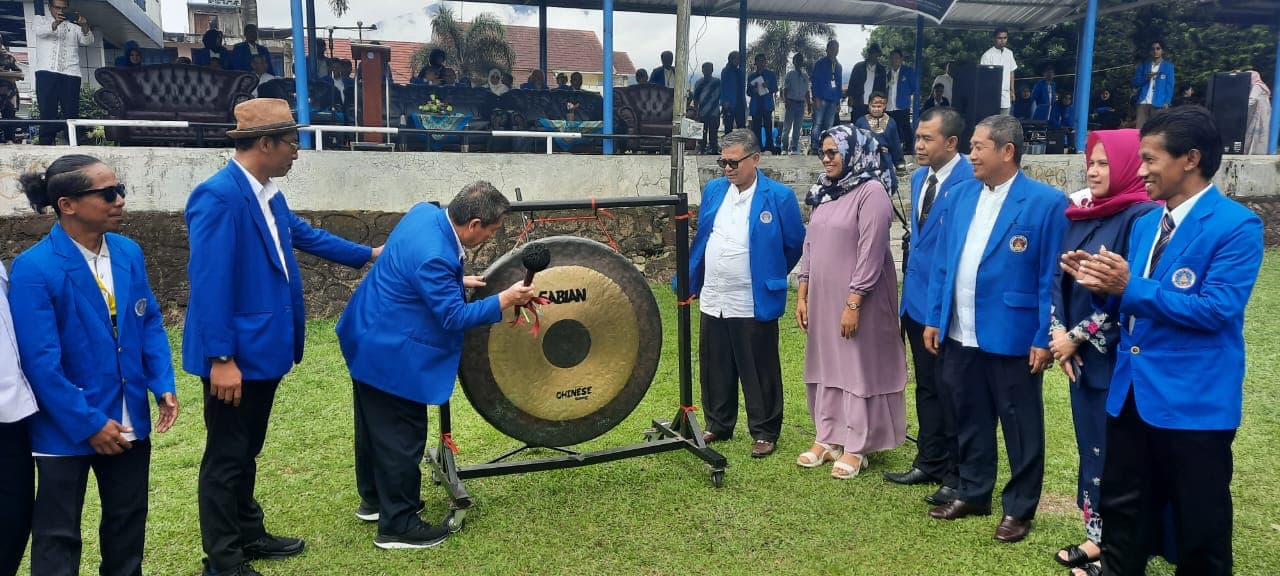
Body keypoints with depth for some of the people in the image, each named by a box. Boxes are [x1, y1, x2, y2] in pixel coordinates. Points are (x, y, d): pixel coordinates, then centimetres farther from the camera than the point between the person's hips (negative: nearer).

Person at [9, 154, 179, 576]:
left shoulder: (128, 252, 0)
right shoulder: (34, 269, -18)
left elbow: (150, 323, 7)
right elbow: (41, 362, -20)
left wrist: (163, 385, -5)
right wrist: (89, 424, -18)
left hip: (129, 421, 5)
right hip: (65, 429, -5)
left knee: (128, 523, 19)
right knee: (58, 535, 11)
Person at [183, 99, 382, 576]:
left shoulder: (268, 193, 8)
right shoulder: (218, 196, -21)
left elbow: (305, 235, 23)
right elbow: (208, 283, -24)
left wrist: (367, 254, 29)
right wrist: (221, 358, -25)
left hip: (264, 349, 9)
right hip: (236, 356, -9)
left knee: (247, 450, 21)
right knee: (227, 456, 4)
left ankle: (248, 535, 36)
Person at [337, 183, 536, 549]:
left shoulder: (426, 213, -3)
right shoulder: (434, 255, -32)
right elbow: (454, 317, -26)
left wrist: (458, 281, 8)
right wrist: (505, 300, -22)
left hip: (370, 338, 11)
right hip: (390, 353, -11)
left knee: (376, 426, 22)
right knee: (401, 436, 1)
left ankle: (374, 499, 40)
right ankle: (397, 525, 14)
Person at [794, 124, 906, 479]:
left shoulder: (871, 191, -13)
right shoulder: (825, 192, 11)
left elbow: (870, 253, -18)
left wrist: (853, 303, -20)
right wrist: (802, 295, 9)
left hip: (856, 299, -8)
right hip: (822, 297, 8)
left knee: (859, 368, 2)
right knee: (825, 366, 13)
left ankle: (856, 448, 11)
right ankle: (826, 438, 24)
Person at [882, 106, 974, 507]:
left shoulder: (969, 182, -17)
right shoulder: (920, 177, 10)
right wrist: (910, 282, 16)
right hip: (917, 299, 8)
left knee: (950, 392, 4)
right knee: (926, 388, 17)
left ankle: (957, 477, 18)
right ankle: (929, 463, 31)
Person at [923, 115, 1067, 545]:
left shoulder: (1046, 202, -10)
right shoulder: (960, 195, 8)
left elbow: (1051, 277, -10)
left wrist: (1044, 339, -12)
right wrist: (934, 318, 8)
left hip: (1012, 337, -5)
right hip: (960, 335, 6)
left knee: (1021, 427, 9)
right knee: (969, 420, 17)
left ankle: (1019, 508, 23)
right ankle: (973, 493, 33)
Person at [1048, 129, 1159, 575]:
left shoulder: (1143, 217, -14)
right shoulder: (1081, 214, 8)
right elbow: (1060, 276, 10)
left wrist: (1078, 336, -13)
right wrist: (1059, 332, -3)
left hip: (1119, 357, -7)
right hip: (1081, 354, 7)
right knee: (1090, 446, 15)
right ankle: (1097, 536, 28)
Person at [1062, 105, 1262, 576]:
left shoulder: (1236, 225, -13)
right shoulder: (1144, 224, 11)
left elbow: (1216, 309, -22)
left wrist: (1131, 286, -24)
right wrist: (1103, 285, -6)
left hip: (1193, 400, -7)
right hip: (1130, 390, 7)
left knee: (1199, 525, 10)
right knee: (1122, 510, 18)